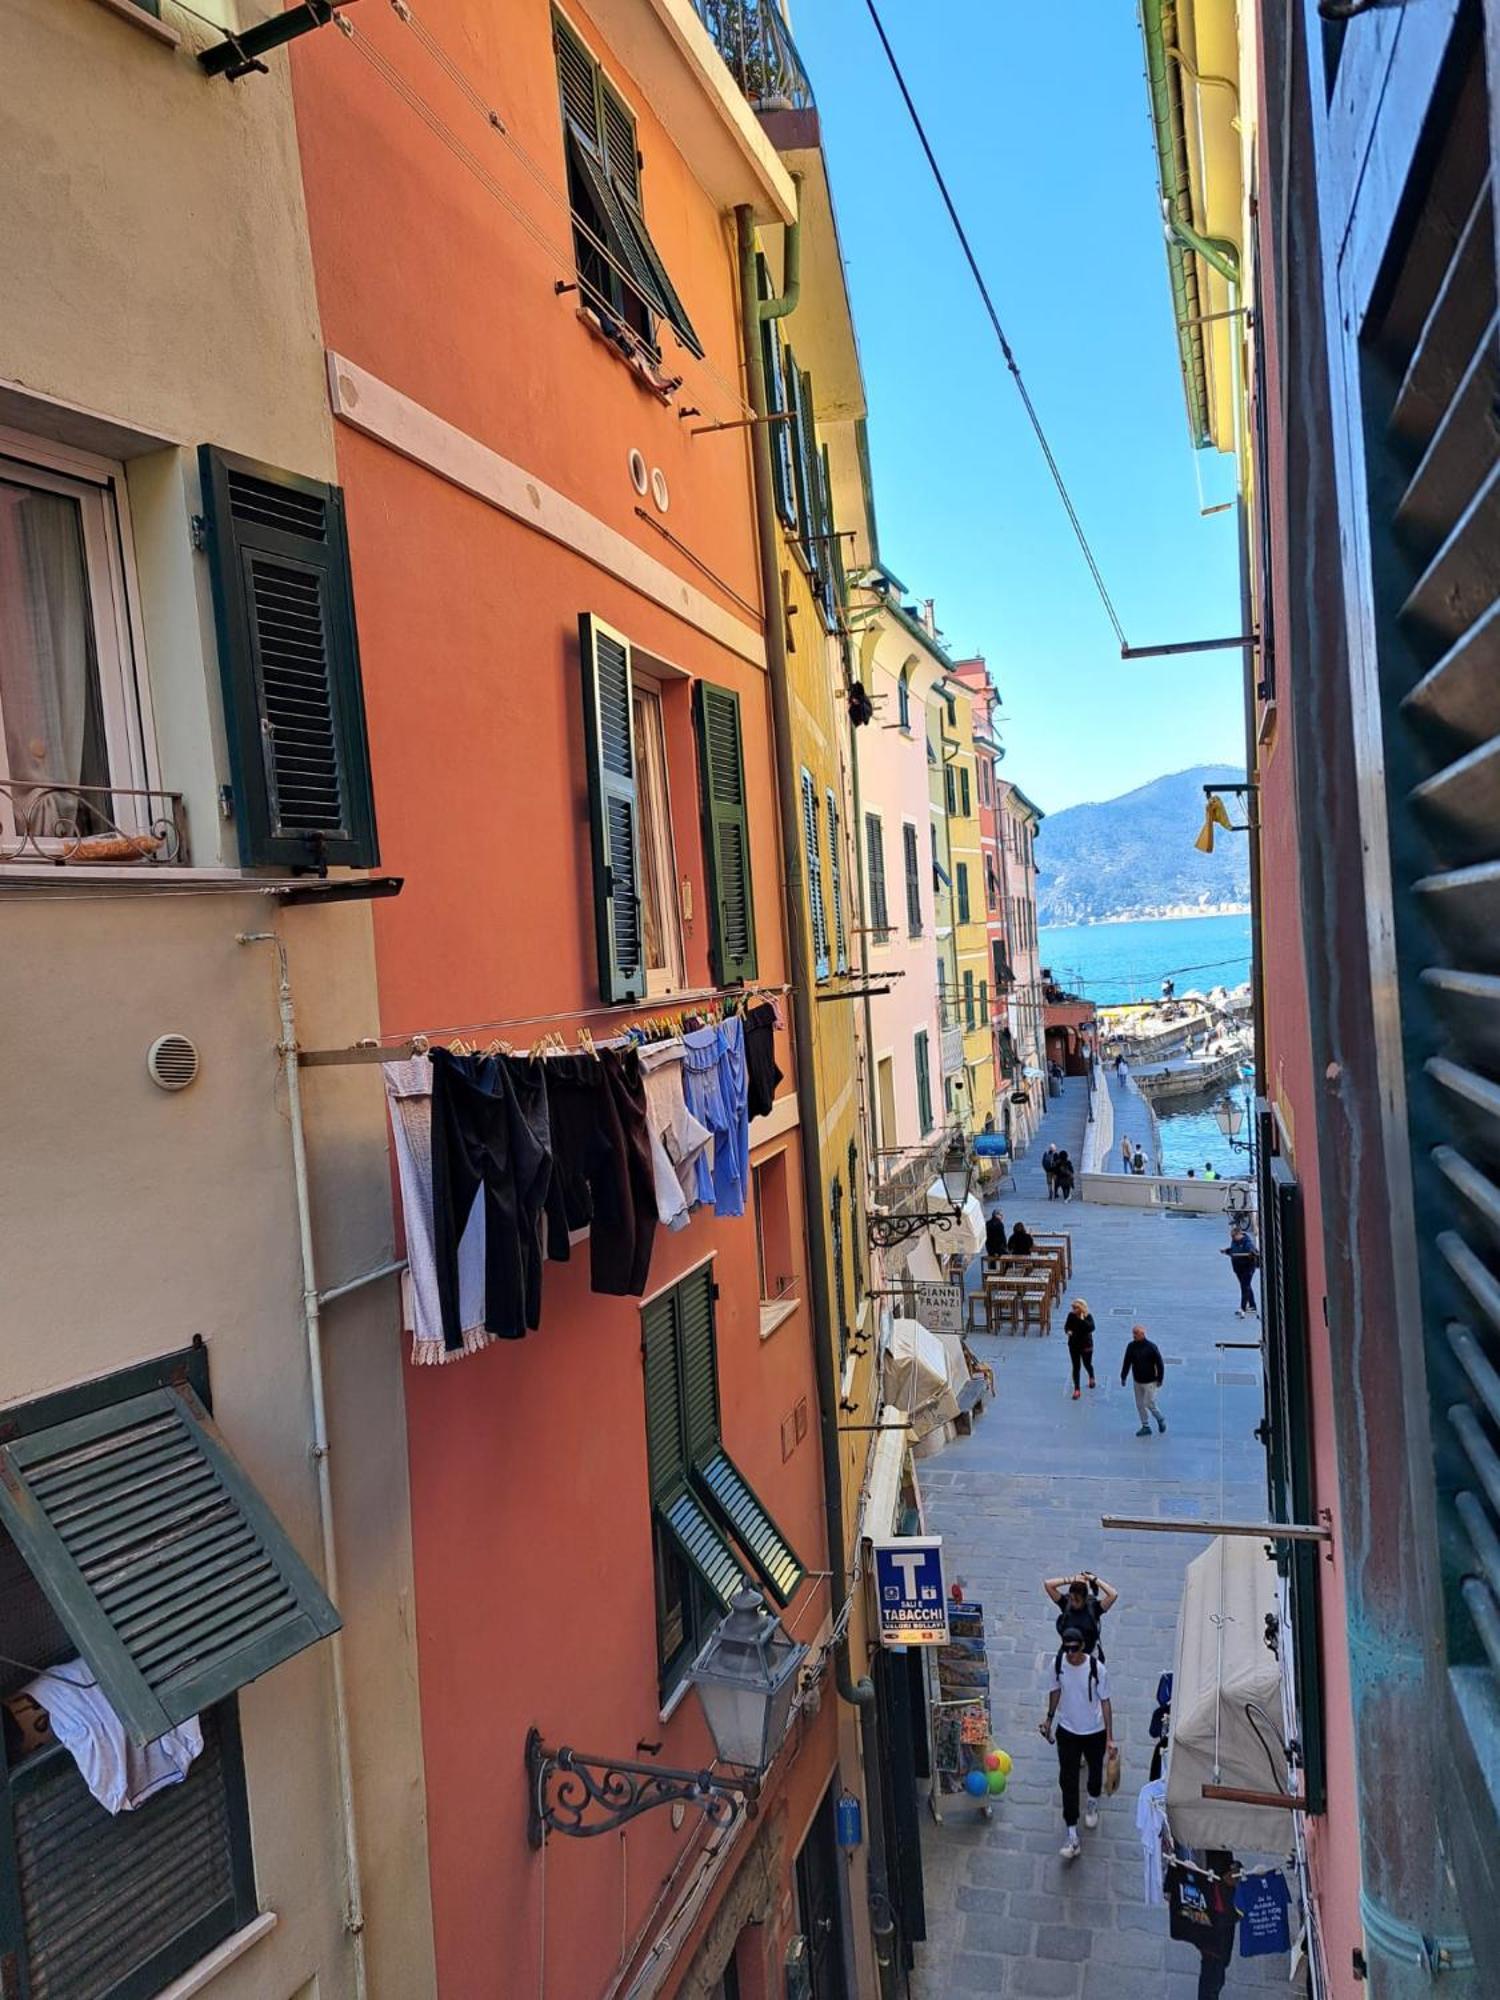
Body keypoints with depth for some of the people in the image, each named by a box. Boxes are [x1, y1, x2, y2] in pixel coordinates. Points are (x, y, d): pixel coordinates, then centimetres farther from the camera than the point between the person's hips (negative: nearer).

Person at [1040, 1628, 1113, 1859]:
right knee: (1067, 1781, 1)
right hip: (1067, 1731, 1)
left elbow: (1105, 1702, -14)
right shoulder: (1057, 1664, -17)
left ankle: (1093, 1803, 55)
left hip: (1095, 1732, -1)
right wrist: (1050, 1718, 11)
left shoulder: (1098, 1668, -26)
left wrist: (1110, 1737, -12)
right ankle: (1071, 1835, 12)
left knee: (1095, 1772, 23)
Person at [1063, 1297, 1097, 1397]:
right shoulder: (1071, 1315, -7)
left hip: (1086, 1345, -2)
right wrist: (1068, 1331, -18)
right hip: (1073, 1345, 2)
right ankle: (1076, 1390, 10)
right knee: (1076, 1367, 4)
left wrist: (1082, 1319, -37)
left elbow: (1091, 1328, -30)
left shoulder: (1088, 1316, -16)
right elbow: (1066, 1326, 4)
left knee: (1087, 1364, 17)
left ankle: (1091, 1378, 51)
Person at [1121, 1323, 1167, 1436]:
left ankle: (1160, 1419, 24)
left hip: (1149, 1381, -5)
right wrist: (1123, 1377, 8)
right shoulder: (1131, 1346, -3)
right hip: (1137, 1381, 5)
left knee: (1149, 1403, -4)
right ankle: (1145, 1427, 21)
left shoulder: (1151, 1347, -16)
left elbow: (1160, 1363, -10)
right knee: (1140, 1405, 9)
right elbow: (1126, 1363, 6)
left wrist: (1160, 1379, -9)